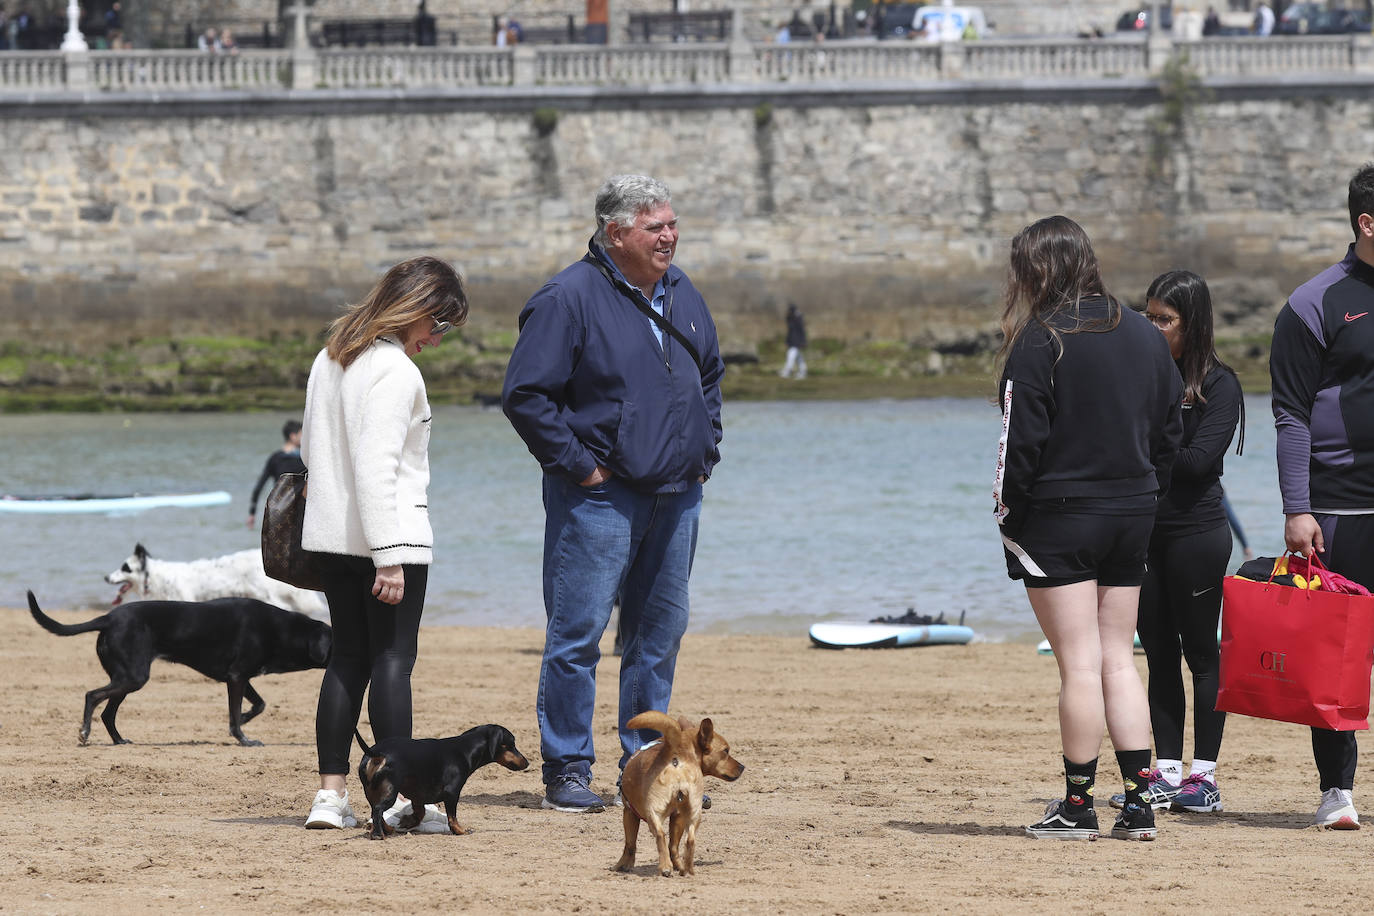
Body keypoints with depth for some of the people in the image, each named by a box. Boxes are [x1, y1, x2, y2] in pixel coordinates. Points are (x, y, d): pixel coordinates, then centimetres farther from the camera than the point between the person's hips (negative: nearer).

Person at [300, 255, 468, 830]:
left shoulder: (330, 359, 12)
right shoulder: (393, 369, -16)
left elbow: (310, 448, 20)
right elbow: (376, 466, -22)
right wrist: (389, 557, -23)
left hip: (333, 535, 8)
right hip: (390, 532, -8)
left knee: (348, 658, 11)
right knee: (393, 658, -5)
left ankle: (331, 794, 8)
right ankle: (399, 797, -7)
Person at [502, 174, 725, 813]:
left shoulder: (681, 295, 12)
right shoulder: (570, 299, -11)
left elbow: (710, 376, 27)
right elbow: (526, 395, -13)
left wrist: (705, 451, 15)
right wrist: (577, 464, -14)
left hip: (675, 497, 7)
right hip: (598, 497, -7)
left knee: (660, 632, 10)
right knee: (578, 632, -6)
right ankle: (566, 768, -1)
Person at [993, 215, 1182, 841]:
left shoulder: (1038, 343, -12)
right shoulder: (1144, 337, 9)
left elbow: (1022, 441, -13)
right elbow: (1170, 430, 11)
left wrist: (1008, 515, -4)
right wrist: (1144, 496, 17)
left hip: (1058, 516, -6)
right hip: (1131, 518, 6)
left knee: (1079, 662, -4)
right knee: (1118, 658, 11)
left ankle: (1078, 807, -1)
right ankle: (1138, 803, 6)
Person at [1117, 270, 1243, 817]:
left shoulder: (1218, 386, -6)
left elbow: (1197, 461, -15)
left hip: (1197, 531, -6)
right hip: (1142, 530, 6)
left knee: (1200, 651, -1)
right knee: (1159, 653, 8)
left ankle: (1203, 776, 2)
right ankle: (1166, 773, 12)